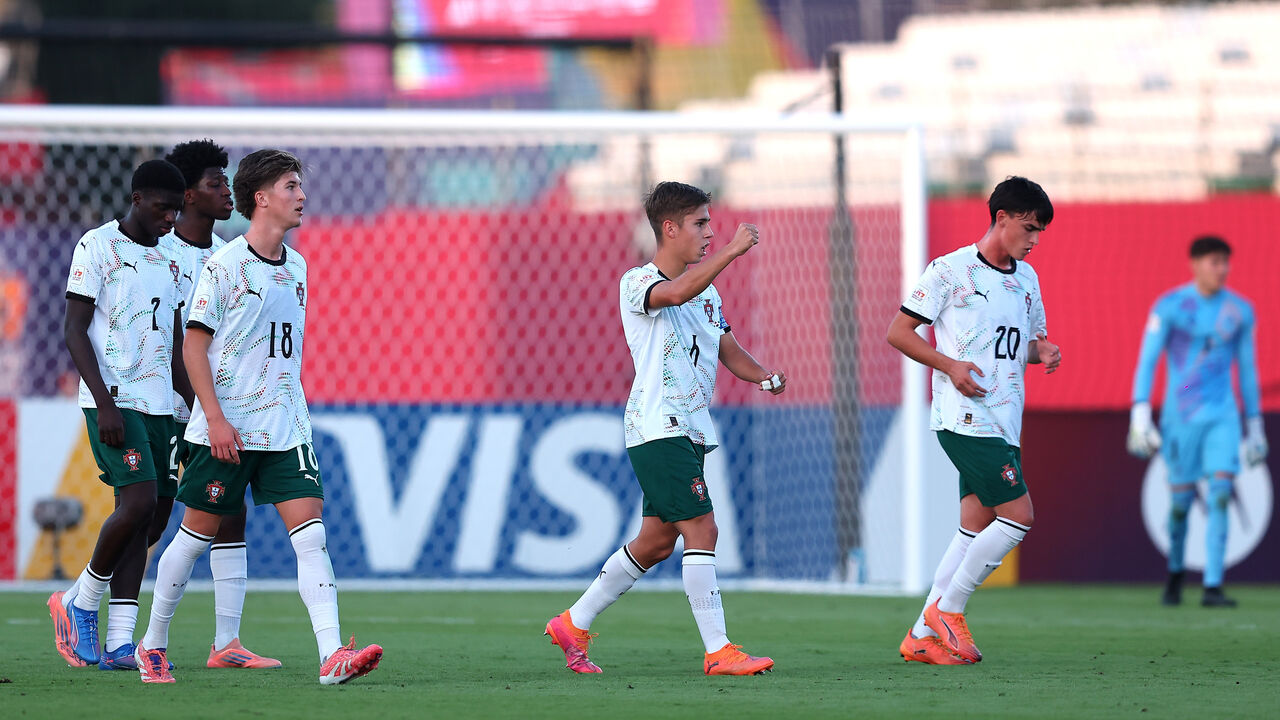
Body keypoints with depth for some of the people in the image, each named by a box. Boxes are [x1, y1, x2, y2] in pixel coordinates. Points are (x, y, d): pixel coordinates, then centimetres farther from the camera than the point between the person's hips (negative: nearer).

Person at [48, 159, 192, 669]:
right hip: (113, 402, -7)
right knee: (139, 502, -19)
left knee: (140, 516, 0)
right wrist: (104, 403, -17)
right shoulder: (98, 246, -4)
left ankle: (119, 645, -1)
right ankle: (79, 602, 1)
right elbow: (74, 331, -8)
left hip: (158, 404, 7)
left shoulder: (170, 259, 16)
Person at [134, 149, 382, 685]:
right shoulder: (224, 265, -9)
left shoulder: (296, 266, 11)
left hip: (285, 427, 5)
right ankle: (153, 645, 22)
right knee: (199, 533, 4)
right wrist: (215, 419, -16)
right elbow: (194, 344, -9)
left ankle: (332, 655, -18)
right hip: (227, 429, -5)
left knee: (309, 528, -9)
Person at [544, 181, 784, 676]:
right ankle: (718, 651, -15)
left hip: (690, 431, 9)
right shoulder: (637, 282, -9)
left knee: (657, 541, 13)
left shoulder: (707, 291, 17)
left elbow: (728, 351, 19)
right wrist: (732, 251, -32)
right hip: (657, 428, -9)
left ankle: (573, 625, 25)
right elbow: (677, 292, -31)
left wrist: (764, 376, -1)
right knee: (702, 529, -15)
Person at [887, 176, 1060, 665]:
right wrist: (950, 366, -17)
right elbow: (898, 331, -5)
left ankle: (923, 637, 11)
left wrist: (1044, 351, 4)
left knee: (976, 528, 6)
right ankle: (947, 611, -2)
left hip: (1003, 423, 8)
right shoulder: (951, 270, -7)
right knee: (1018, 515, -14)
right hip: (965, 418, -8)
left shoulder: (1026, 278, 15)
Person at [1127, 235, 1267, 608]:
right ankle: (1175, 571, 30)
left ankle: (1212, 587, -15)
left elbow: (1247, 368, 14)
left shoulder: (1240, 311, 5)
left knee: (1220, 493, -13)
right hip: (1180, 416, -2)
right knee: (1181, 499, 2)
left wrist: (1255, 426, 15)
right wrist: (1140, 415, -16)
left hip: (1222, 416, 2)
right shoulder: (1169, 307, -5)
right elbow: (1146, 362, -7)